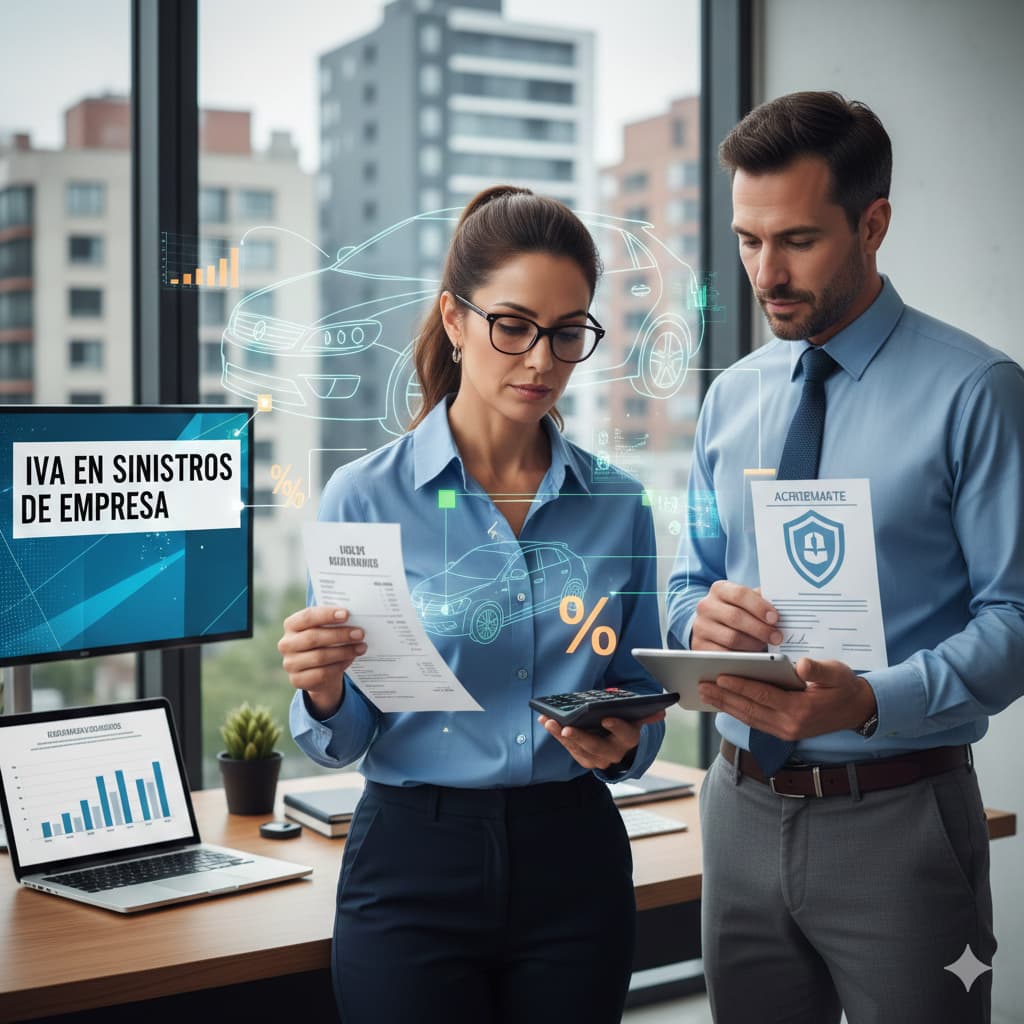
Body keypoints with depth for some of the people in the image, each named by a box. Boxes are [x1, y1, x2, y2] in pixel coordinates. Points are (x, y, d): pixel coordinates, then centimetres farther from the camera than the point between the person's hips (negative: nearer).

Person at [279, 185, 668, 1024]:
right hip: (414, 866, -2)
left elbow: (643, 704, 9)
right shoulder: (366, 497, -6)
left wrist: (620, 743, -12)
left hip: (573, 865, 3)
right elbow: (345, 740, -2)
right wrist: (324, 693, -24)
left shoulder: (618, 505, 1)